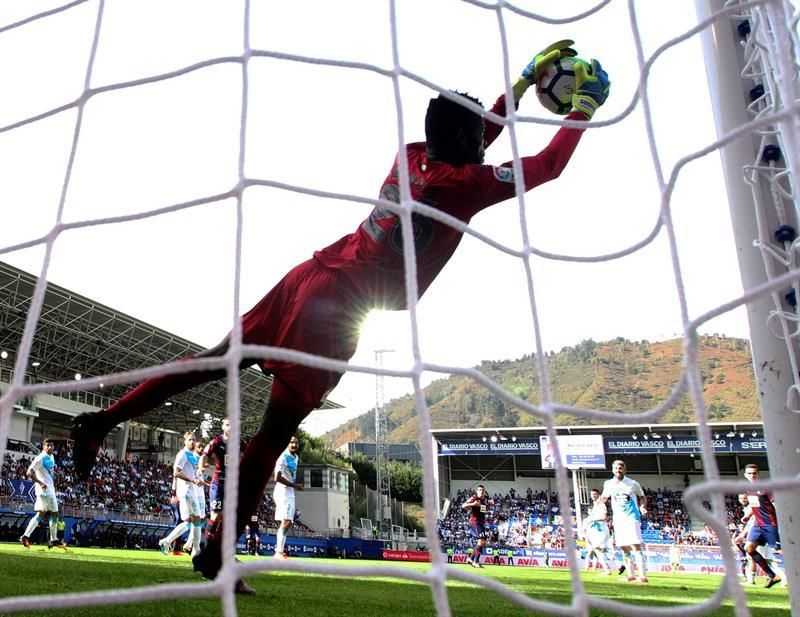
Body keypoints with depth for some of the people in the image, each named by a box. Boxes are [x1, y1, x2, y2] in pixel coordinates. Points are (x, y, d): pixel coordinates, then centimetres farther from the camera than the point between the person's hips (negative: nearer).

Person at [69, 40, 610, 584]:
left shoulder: (413, 155, 11)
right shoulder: (464, 184, -8)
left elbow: (466, 149, 31)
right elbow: (547, 166, 1)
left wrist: (528, 79, 35)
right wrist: (585, 106, 18)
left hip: (313, 274, 7)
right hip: (339, 304, -7)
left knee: (218, 359, 17)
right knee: (276, 430, -1)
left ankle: (103, 420, 19)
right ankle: (216, 554, 10)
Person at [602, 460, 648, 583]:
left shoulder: (633, 484, -3)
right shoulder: (608, 484, 7)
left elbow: (642, 497, 10)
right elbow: (604, 497, 22)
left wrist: (642, 506, -9)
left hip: (631, 518, -5)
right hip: (618, 520, 5)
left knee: (635, 545, -15)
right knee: (624, 548, 7)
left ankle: (643, 576, -17)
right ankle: (630, 575, 16)